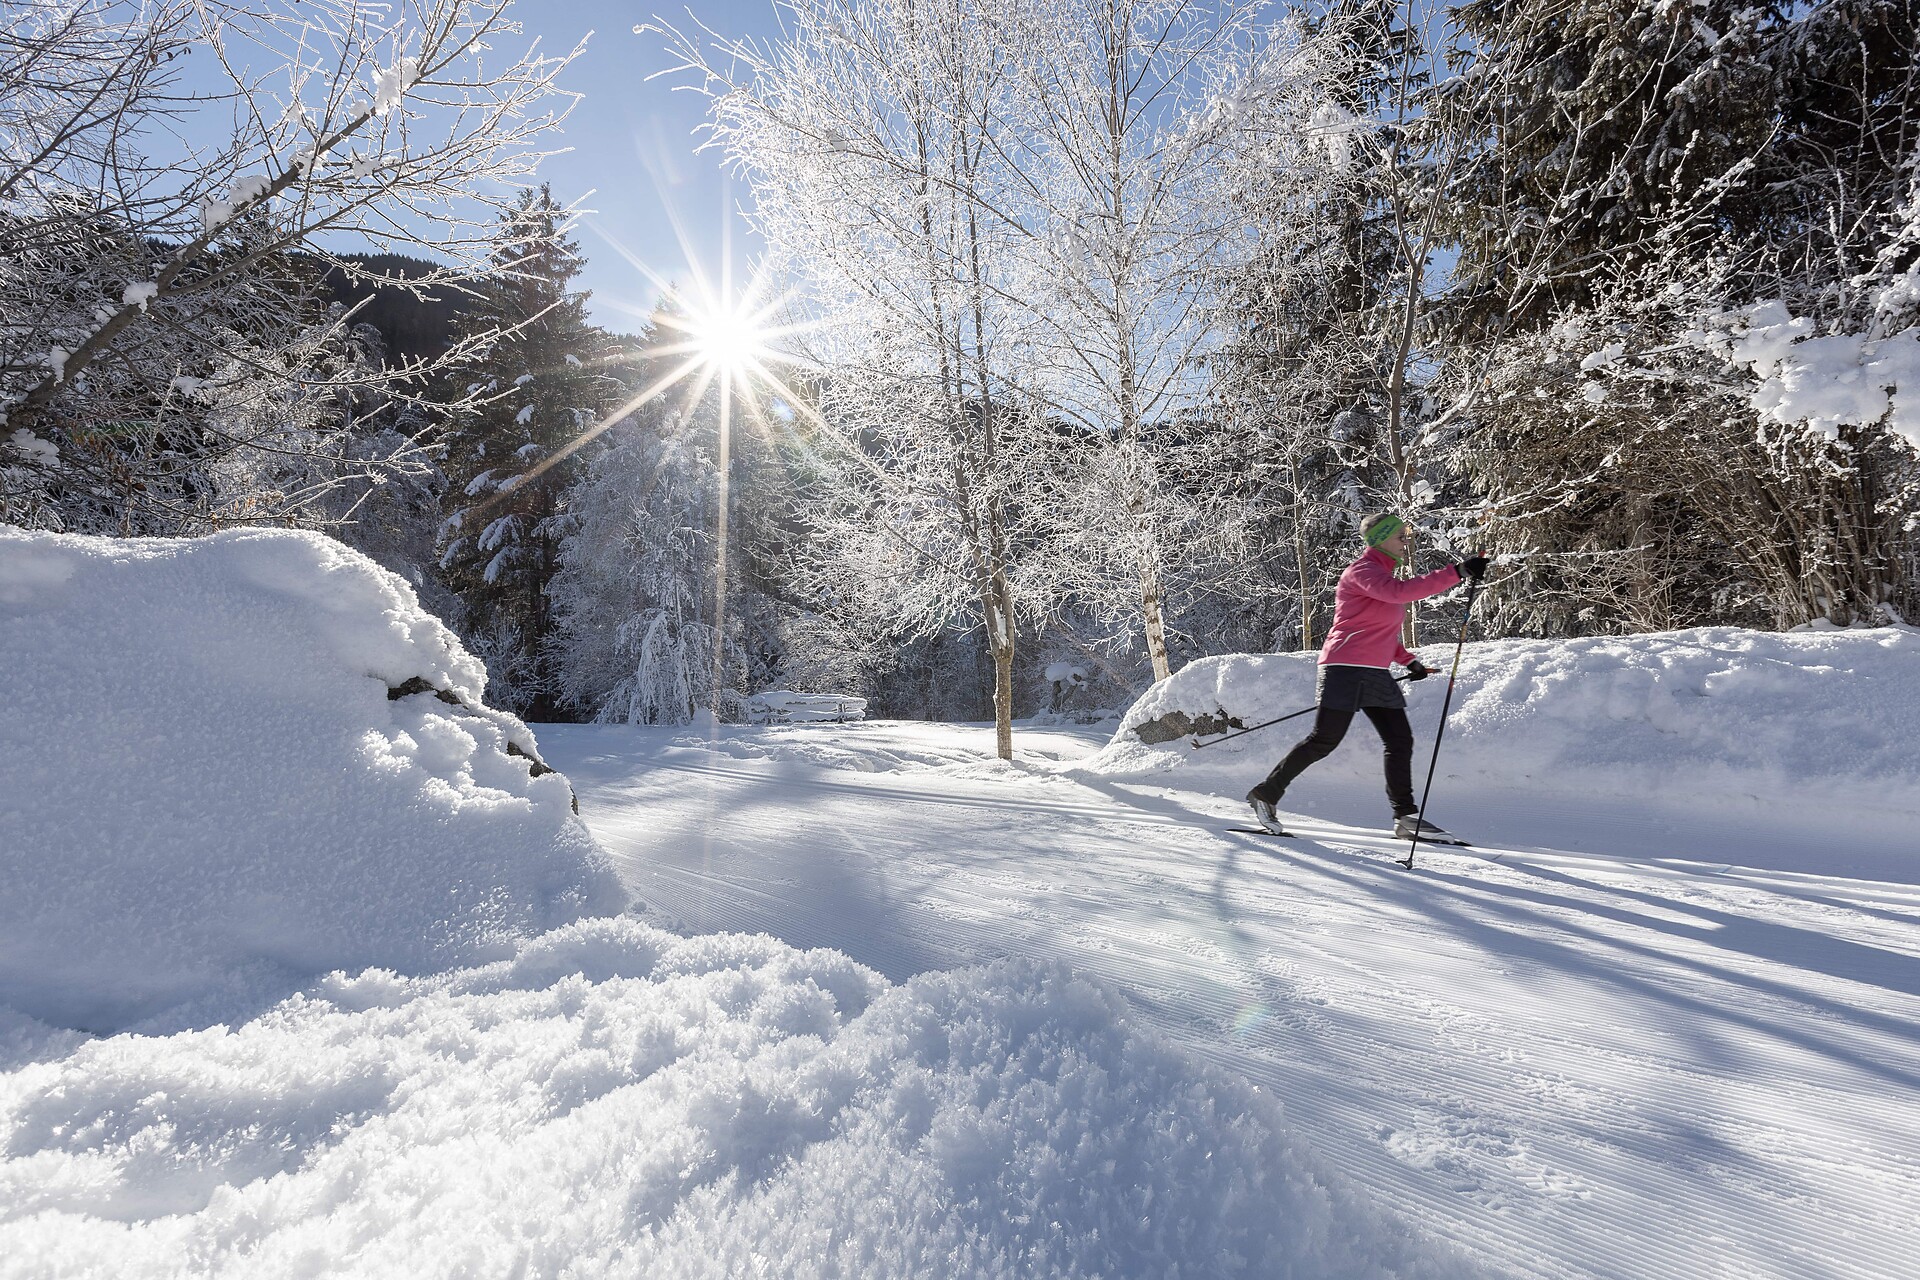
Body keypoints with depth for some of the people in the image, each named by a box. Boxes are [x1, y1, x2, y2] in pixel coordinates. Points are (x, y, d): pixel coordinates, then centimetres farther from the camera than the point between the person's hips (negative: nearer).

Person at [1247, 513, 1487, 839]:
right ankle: (1266, 794, 4)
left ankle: (1405, 816, 14)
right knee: (1324, 740, -7)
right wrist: (1457, 572, -31)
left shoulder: (1383, 575, 20)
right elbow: (1401, 591, -30)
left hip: (1377, 675, 9)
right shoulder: (1361, 571, -9)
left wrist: (1407, 659, 18)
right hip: (1346, 669, -9)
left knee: (1401, 741, 5)